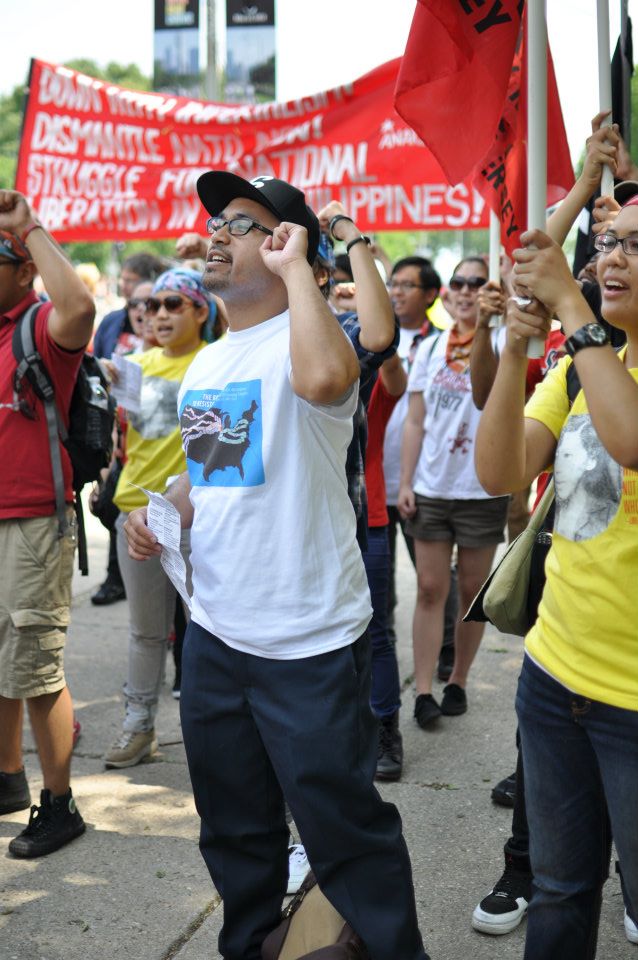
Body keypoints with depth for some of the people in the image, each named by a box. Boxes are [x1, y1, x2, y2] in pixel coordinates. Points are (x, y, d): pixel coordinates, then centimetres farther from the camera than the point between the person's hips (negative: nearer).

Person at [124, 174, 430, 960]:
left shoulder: (301, 339, -14)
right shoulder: (203, 364, 12)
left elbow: (325, 377, -40)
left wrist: (295, 266, -26)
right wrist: (160, 514, 5)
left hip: (309, 642, -8)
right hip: (214, 630, 8)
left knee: (344, 828, 2)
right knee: (234, 827, 21)